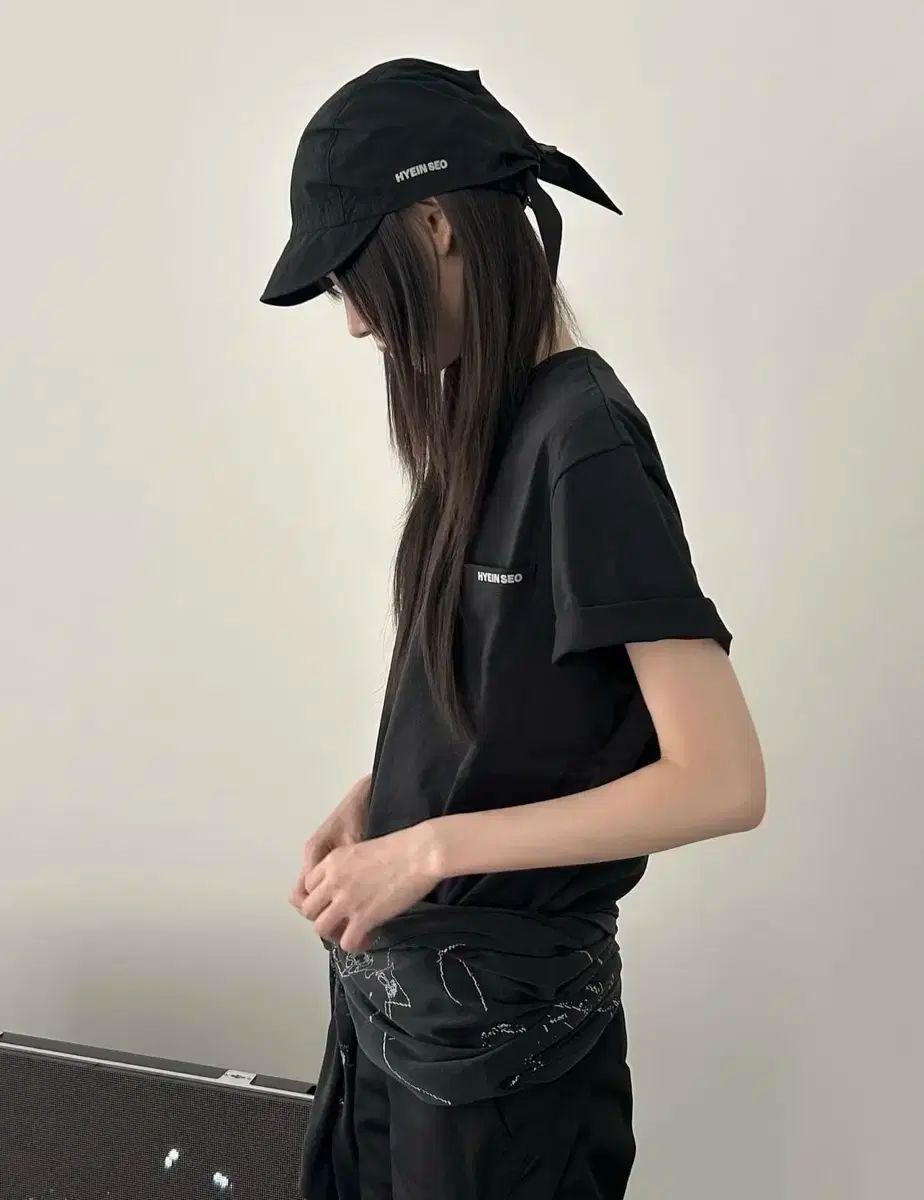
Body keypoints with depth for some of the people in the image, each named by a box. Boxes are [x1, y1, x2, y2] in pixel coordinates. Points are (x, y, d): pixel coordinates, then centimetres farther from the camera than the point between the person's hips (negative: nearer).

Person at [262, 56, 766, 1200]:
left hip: (500, 999, -7)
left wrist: (427, 848, -21)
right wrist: (375, 796, -3)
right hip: (393, 965, 7)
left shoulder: (582, 440, -21)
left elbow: (722, 779, -24)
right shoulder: (486, 418, 3)